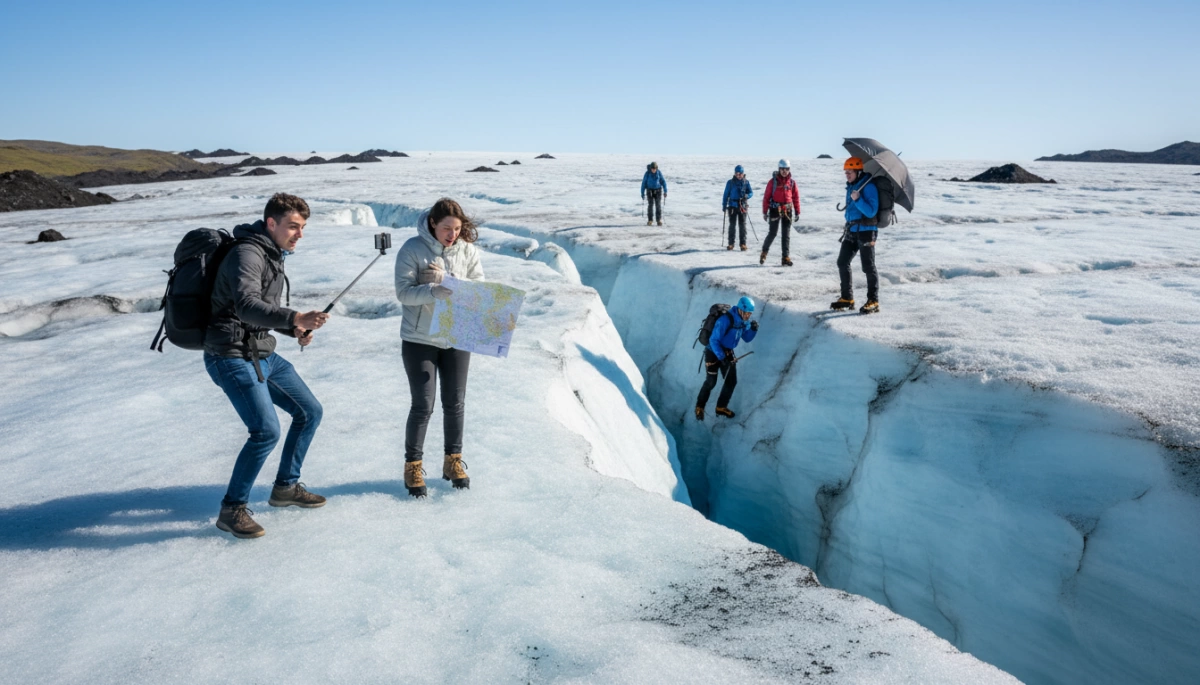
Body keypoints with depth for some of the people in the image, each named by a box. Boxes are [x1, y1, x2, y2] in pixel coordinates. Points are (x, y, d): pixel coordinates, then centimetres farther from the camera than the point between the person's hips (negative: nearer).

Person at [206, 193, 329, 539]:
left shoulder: (273, 255, 14)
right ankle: (231, 510, -2)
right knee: (266, 430, -19)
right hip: (232, 357, -10)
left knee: (309, 412, 12)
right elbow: (247, 306, -34)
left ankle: (286, 487, 27)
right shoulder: (247, 254, -17)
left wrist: (295, 329, 7)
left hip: (263, 354, 10)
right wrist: (295, 318, -48)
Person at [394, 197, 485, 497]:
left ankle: (453, 461, 29)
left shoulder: (468, 250, -2)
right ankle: (412, 466, 17)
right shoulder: (412, 249, -10)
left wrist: (448, 280, -21)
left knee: (455, 403, 11)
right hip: (419, 339, -3)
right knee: (423, 405, -1)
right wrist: (435, 290, -33)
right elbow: (404, 292, -16)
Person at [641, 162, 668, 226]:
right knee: (650, 205, -8)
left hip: (658, 190, 1)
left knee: (658, 205, -7)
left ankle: (659, 220, -3)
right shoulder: (647, 173, -10)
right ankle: (650, 220, -2)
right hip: (650, 191, -1)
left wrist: (665, 191, -4)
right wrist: (642, 193, -3)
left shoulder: (659, 173, -6)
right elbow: (644, 183, -3)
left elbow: (663, 181, 1)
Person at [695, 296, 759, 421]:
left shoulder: (743, 321, -6)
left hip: (728, 353, 7)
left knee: (731, 381, 5)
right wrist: (721, 357, -30)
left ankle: (721, 407, 22)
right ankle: (699, 407, 18)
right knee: (711, 382, -2)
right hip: (714, 353, -7)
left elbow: (747, 338, 5)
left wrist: (753, 329, -15)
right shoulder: (725, 320, -29)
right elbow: (714, 340, -27)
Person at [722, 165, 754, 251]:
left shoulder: (746, 182, 4)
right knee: (732, 224, 3)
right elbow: (726, 194, 5)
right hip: (732, 206, 0)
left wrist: (747, 196, -19)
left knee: (742, 225, 0)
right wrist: (724, 205, 3)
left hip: (742, 206, 0)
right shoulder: (730, 182, 1)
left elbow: (751, 192, 4)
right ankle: (731, 243, 10)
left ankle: (743, 244, 3)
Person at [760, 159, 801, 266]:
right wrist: (765, 212, -5)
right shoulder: (773, 181, -4)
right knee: (772, 233, -1)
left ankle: (786, 257, 7)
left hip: (788, 211, 3)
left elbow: (796, 197, 7)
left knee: (786, 235, 4)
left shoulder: (792, 182, 5)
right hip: (775, 210, -3)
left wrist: (797, 212, 5)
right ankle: (764, 252, 20)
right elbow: (766, 196, -4)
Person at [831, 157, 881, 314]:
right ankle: (847, 298, 19)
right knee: (842, 262, 9)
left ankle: (873, 302, 4)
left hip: (866, 231, -9)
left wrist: (858, 200, -28)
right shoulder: (851, 186, 11)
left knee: (868, 267, -4)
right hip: (851, 230, 9)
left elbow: (871, 211, -20)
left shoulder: (869, 187, -14)